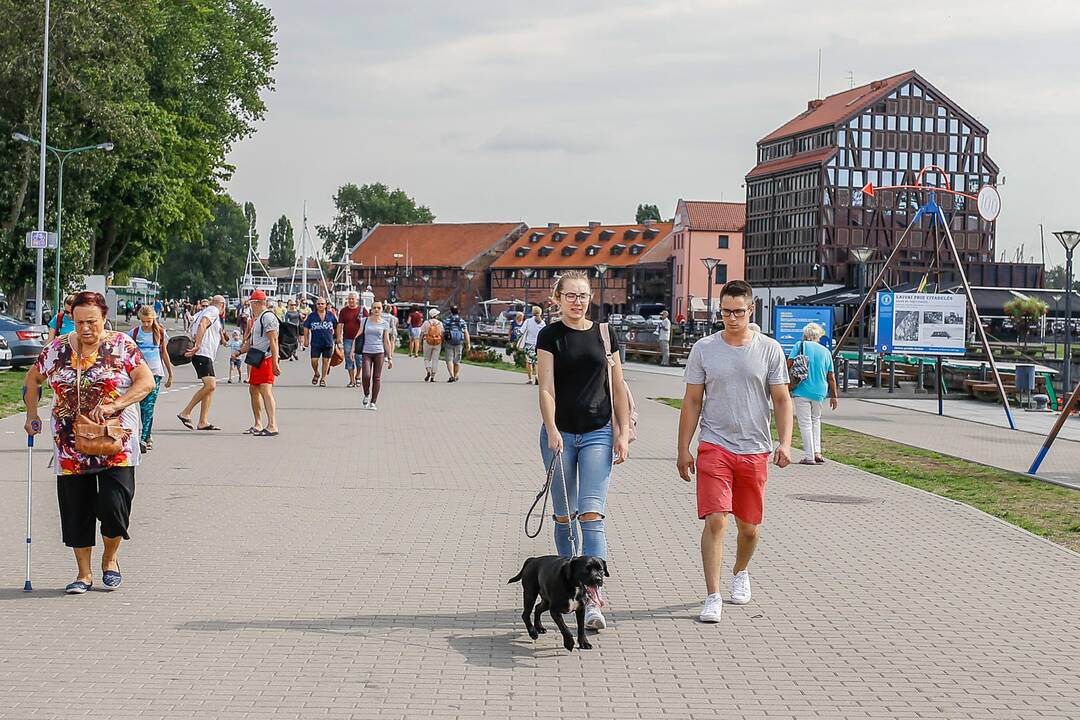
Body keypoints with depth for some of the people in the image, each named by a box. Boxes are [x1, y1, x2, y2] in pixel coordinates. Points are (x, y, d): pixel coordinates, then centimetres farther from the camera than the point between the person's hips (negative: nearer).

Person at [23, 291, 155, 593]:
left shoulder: (121, 345, -2)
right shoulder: (56, 349, 6)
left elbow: (146, 382, -8)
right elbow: (33, 379, 21)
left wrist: (114, 406, -19)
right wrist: (32, 415, 9)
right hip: (70, 447, 3)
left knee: (113, 506, -12)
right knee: (76, 511, 4)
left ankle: (110, 559, 16)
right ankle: (84, 574, 18)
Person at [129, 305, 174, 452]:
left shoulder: (160, 332, 4)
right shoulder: (135, 332, 2)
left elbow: (164, 353, 13)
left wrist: (170, 375, 16)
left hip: (155, 373, -1)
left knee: (149, 406, -10)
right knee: (143, 406, 2)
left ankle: (143, 439, -15)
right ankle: (149, 436, 15)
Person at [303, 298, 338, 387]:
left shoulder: (331, 315, 4)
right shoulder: (311, 315, 2)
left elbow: (336, 327, 13)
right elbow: (306, 328, 6)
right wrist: (306, 339, 2)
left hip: (328, 342, 1)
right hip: (315, 343, -1)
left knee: (326, 361, 4)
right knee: (314, 360, -6)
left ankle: (323, 379, 17)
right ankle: (316, 374, 24)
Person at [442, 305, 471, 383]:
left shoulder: (447, 321, -4)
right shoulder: (462, 321, 2)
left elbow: (443, 333, -5)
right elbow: (466, 333, -3)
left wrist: (442, 342, 7)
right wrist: (468, 344, -2)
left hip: (449, 343, -3)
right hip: (459, 344, 3)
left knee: (449, 360, -2)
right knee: (457, 361, 15)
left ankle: (452, 376, -19)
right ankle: (456, 376, 23)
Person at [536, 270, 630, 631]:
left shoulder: (604, 334, 6)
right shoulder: (550, 336, 1)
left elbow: (617, 387, 9)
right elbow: (546, 387, -7)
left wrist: (623, 432, 4)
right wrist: (551, 431, -19)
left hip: (598, 433, 0)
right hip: (559, 433, 0)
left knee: (591, 514, -11)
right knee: (564, 516, 9)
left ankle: (593, 600, -16)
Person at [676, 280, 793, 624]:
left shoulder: (770, 349, 3)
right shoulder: (704, 349, 1)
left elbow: (781, 400, 5)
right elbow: (692, 401, 5)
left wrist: (785, 442, -8)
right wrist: (683, 450, 2)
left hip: (755, 450, 2)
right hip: (714, 447, -1)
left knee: (749, 526, 13)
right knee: (715, 521, -13)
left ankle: (740, 573, 42)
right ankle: (712, 597, -10)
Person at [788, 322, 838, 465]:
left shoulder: (800, 345, -1)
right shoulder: (826, 351, 8)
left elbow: (789, 364, -10)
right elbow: (831, 377, 10)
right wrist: (833, 396, 17)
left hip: (802, 390, -3)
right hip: (819, 392, 3)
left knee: (805, 423, 2)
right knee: (816, 420, 23)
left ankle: (809, 457, 0)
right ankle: (817, 452, 16)